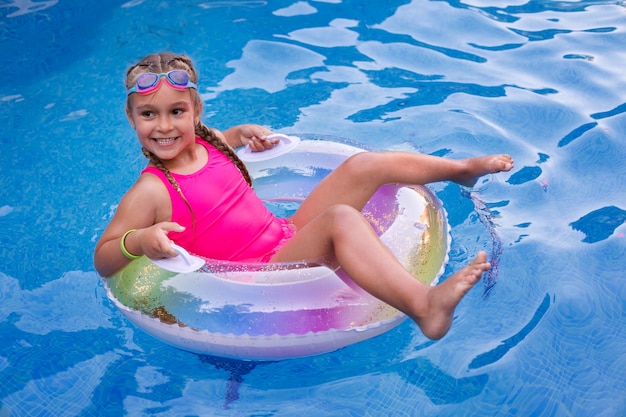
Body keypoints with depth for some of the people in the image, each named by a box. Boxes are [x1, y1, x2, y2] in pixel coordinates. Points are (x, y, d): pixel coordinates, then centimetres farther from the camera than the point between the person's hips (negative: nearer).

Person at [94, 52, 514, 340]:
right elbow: (102, 259, -10)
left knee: (364, 165, 7)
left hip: (287, 237, 9)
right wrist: (138, 240, -30)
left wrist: (242, 132, 16)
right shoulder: (150, 192, -12)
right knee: (341, 218, -36)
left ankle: (462, 168, 23)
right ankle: (424, 305, -51)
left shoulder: (205, 142, 9)